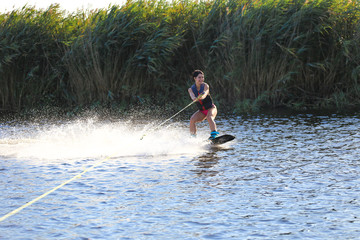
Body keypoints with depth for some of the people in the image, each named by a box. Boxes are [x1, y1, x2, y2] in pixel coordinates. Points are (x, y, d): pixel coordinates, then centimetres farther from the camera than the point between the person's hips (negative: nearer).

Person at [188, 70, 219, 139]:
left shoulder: (205, 86, -12)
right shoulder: (191, 89, -5)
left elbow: (205, 94, -34)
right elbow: (192, 97, -26)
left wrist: (202, 96, -58)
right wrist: (196, 98, -51)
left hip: (211, 108, -4)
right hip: (201, 111, 4)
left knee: (209, 117, -34)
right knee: (192, 119, -21)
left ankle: (214, 133, -51)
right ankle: (193, 137, -9)